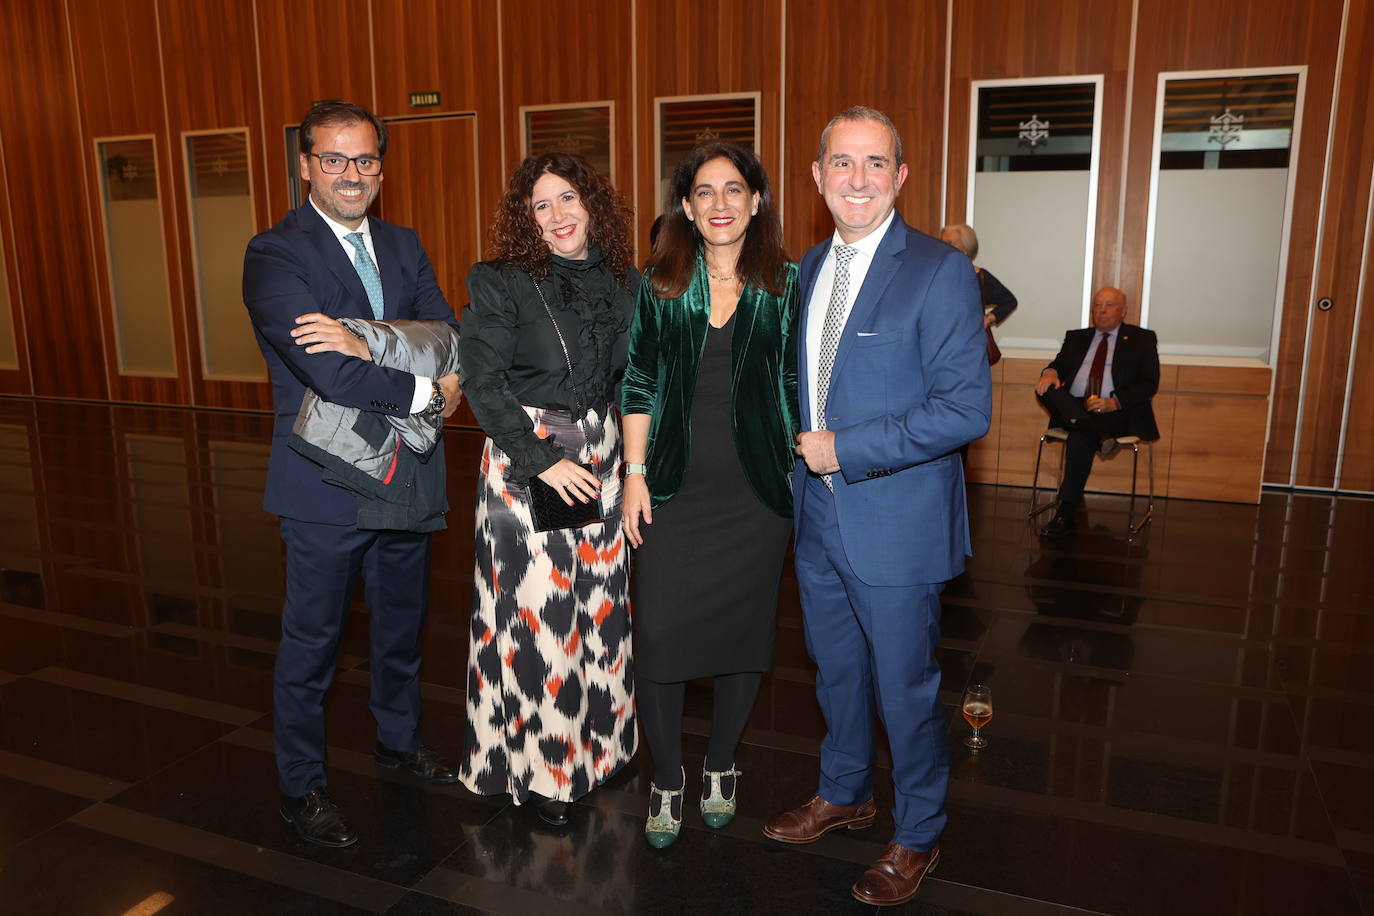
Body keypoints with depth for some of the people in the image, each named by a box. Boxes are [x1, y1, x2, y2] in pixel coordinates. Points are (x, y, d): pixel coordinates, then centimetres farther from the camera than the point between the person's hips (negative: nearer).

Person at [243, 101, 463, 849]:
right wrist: (429, 390, -16)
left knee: (401, 622, 21)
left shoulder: (403, 246, 8)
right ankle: (301, 787, 28)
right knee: (312, 642, 9)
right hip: (327, 480, -6)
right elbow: (332, 373, -25)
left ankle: (399, 740, 44)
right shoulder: (275, 254, -12)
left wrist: (366, 341, -23)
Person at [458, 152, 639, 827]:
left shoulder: (623, 283, 7)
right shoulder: (500, 283, -6)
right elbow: (483, 385, -10)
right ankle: (539, 762, 16)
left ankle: (592, 740, 29)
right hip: (524, 460, -4)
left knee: (597, 604, 11)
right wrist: (544, 460, -16)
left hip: (599, 459, 5)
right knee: (534, 610, -1)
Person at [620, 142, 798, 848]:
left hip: (758, 491, 0)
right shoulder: (659, 285, 3)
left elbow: (799, 385, 5)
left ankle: (720, 765, 34)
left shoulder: (785, 284, 2)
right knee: (659, 634, -1)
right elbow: (638, 383, 4)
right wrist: (634, 473, -1)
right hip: (674, 490, 0)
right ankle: (667, 778, 22)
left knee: (743, 631, 11)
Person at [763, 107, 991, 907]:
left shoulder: (940, 271, -14)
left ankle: (918, 836, 33)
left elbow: (967, 407, -20)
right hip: (819, 516, 7)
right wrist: (798, 444, 5)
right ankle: (845, 794, 46)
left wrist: (846, 448, -21)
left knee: (906, 688, 9)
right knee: (837, 670, 22)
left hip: (895, 525, -6)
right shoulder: (808, 267, 8)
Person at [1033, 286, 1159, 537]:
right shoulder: (1076, 337, 25)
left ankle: (1067, 513, -29)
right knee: (1046, 388, -27)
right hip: (1073, 408, 4)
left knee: (1079, 438, -34)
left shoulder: (1141, 339, 12)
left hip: (1116, 412, -4)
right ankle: (1100, 437, -41)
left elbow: (1149, 384, 1)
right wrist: (1050, 373, -15)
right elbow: (1059, 365, 12)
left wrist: (1115, 402, -17)